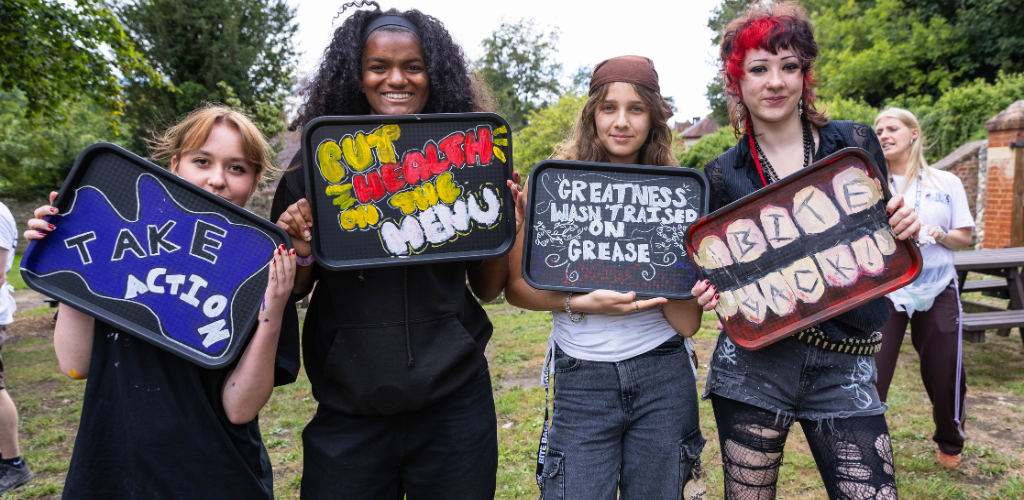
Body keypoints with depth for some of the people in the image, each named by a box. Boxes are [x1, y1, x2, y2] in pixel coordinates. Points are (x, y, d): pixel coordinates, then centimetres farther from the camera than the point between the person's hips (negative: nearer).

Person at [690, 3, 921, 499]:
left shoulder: (855, 143, 4)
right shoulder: (722, 175, 2)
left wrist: (903, 229, -9)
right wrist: (712, 291, -13)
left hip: (844, 367, 1)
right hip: (753, 364, 0)